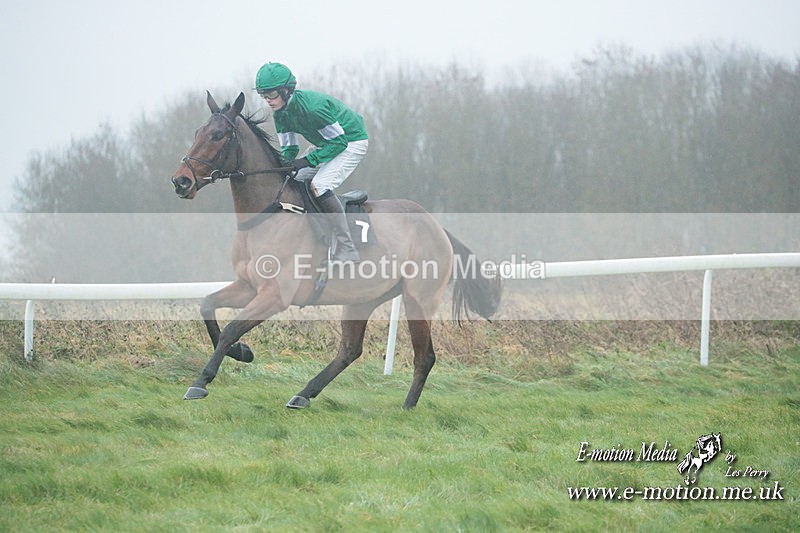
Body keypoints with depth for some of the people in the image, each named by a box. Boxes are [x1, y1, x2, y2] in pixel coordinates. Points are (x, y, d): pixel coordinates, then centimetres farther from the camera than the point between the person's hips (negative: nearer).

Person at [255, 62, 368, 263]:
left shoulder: (312, 106, -33)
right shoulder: (280, 113, -6)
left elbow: (339, 142, -29)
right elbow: (288, 148, 2)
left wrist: (307, 160, -34)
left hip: (352, 142, -10)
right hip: (326, 143, 10)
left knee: (319, 185, -26)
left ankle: (347, 251, -25)